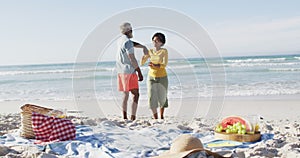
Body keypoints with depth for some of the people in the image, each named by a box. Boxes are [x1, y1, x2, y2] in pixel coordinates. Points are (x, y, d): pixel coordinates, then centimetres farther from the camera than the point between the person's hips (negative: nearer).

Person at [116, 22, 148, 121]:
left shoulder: (121, 40, 12)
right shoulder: (127, 42, -15)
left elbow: (133, 44, 26)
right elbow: (132, 59, -18)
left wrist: (143, 47, 11)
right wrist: (139, 72, -14)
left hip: (121, 72, 9)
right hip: (129, 71, -9)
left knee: (125, 94, 13)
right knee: (135, 94, -7)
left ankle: (124, 117, 14)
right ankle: (133, 118, -13)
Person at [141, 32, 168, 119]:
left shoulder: (164, 51, -8)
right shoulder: (150, 51, 3)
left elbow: (164, 64, -19)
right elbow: (142, 63, 1)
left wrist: (155, 65, -35)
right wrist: (144, 54, -16)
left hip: (162, 77, -2)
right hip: (151, 77, 2)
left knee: (162, 98, 8)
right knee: (152, 98, -5)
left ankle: (161, 117, 30)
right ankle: (155, 118, 8)